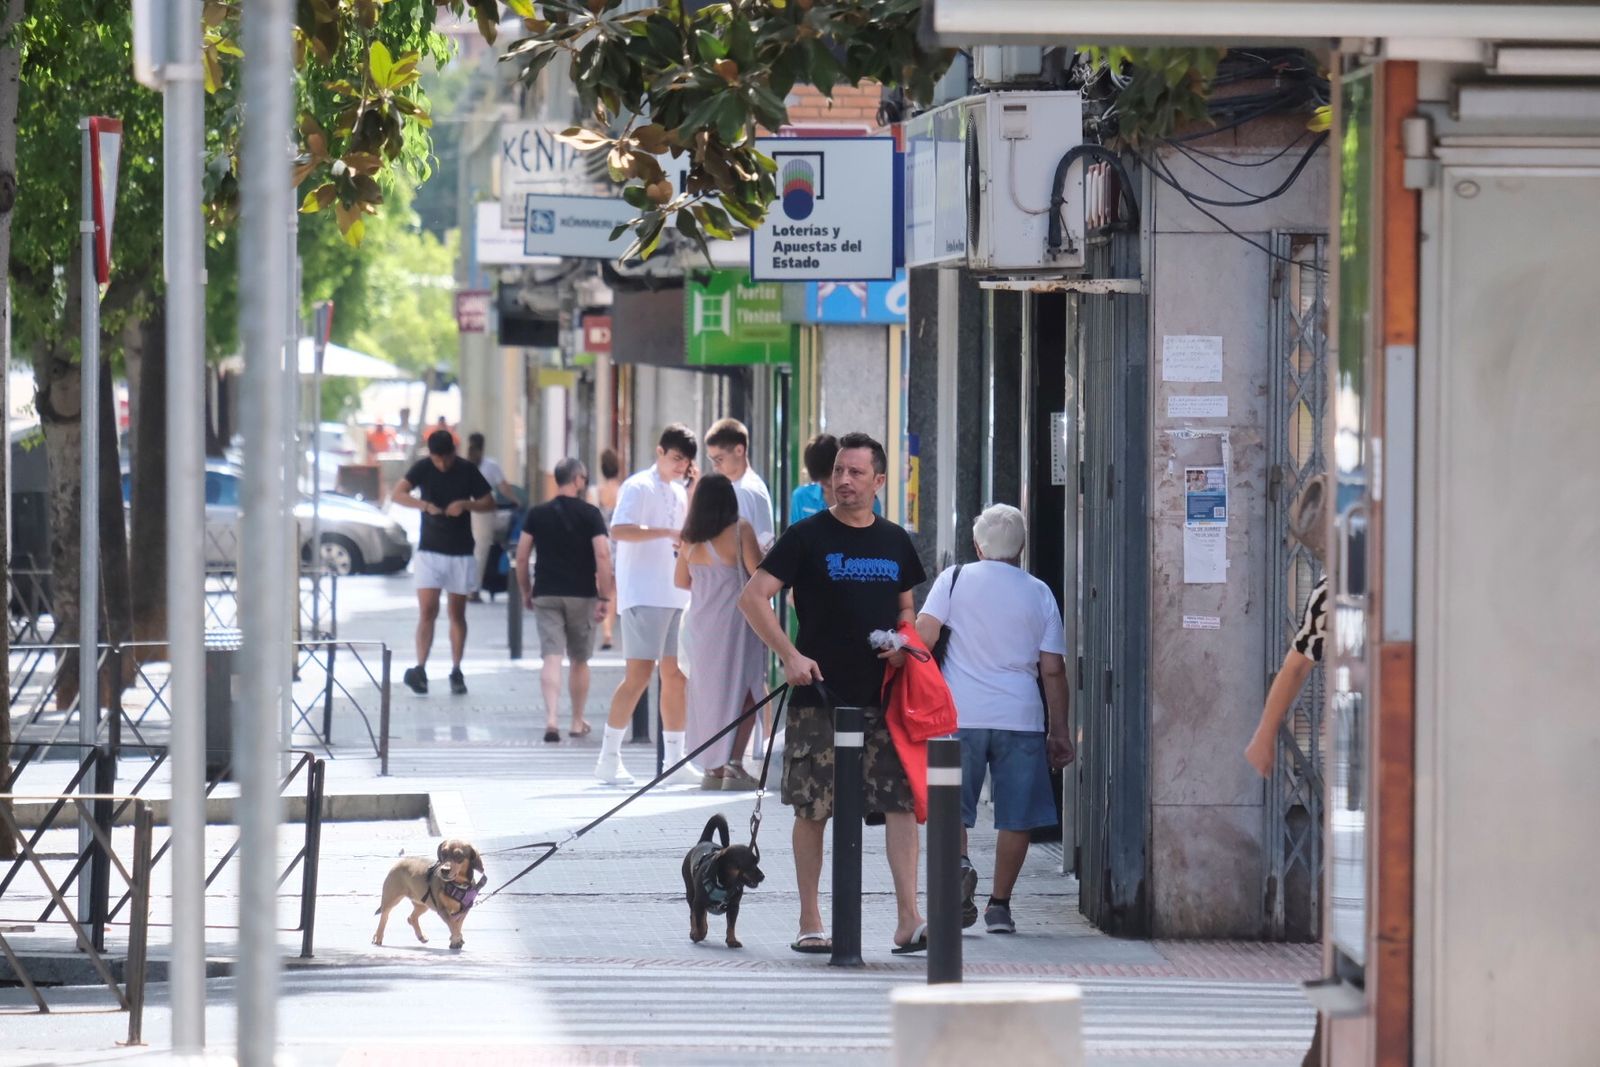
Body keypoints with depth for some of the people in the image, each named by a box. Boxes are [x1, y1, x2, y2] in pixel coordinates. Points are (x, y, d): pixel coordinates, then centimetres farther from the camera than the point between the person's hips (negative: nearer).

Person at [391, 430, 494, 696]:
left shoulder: (467, 471, -1)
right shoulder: (423, 468, -3)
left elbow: (489, 503, 3)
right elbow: (397, 494, -14)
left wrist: (465, 504, -16)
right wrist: (424, 505, -29)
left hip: (460, 553, 1)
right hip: (429, 551, -1)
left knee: (457, 613, 6)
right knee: (428, 611, -11)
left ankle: (456, 672, 13)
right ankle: (420, 669, -16)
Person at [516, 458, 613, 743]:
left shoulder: (537, 514, 3)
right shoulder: (589, 514, -5)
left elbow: (521, 557, 3)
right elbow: (602, 555, -12)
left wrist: (525, 591, 15)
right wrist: (604, 597, -8)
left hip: (546, 595, 1)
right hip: (582, 596, -1)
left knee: (552, 658, -5)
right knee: (579, 661, 14)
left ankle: (551, 719, -22)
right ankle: (578, 722, 23)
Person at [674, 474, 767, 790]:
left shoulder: (690, 538, 5)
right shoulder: (740, 529, -11)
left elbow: (681, 581, 15)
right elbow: (757, 572, -12)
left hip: (700, 622, 5)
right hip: (734, 620, -5)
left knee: (709, 692, 12)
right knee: (745, 693, -1)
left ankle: (715, 768, 13)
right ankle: (733, 763, -12)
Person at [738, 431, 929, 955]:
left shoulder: (895, 542, 12)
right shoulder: (807, 536, -1)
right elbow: (753, 598, -6)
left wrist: (903, 642, 2)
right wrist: (790, 655, -15)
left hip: (884, 695, 3)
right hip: (819, 695, -3)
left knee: (903, 800, -6)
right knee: (813, 809, 1)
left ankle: (908, 920, -8)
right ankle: (810, 922, 9)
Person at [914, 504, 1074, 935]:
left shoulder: (955, 579, 2)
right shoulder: (1039, 593, 6)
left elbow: (922, 635, -6)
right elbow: (1052, 669, 5)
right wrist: (1059, 731, 10)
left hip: (961, 713, 0)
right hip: (1020, 717, 0)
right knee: (1016, 817, 6)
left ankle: (958, 862, -19)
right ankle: (999, 904, 3)